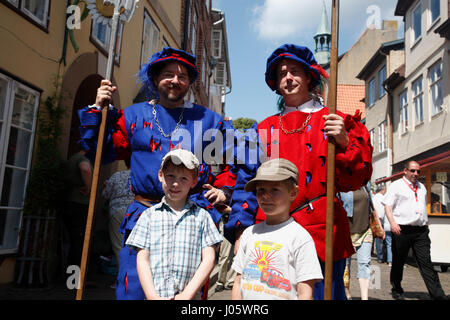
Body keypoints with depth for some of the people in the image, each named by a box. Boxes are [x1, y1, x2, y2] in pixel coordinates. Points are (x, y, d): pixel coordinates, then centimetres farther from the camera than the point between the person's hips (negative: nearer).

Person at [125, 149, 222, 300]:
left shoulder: (201, 216, 5)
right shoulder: (149, 215, 6)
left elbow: (209, 259, 1)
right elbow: (142, 259, 3)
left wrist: (187, 295, -7)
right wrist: (152, 296, -7)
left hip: (189, 295, 0)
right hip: (156, 295, 0)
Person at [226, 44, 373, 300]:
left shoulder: (334, 122, 6)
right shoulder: (266, 129, 14)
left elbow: (356, 180, 1)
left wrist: (343, 143, -16)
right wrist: (241, 229, 1)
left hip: (320, 234, -2)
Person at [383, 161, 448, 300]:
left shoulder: (422, 187, 18)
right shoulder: (396, 185, 0)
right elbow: (388, 206, -7)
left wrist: (426, 224, 23)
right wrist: (392, 222, -21)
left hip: (421, 231, 4)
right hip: (402, 230, -4)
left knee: (426, 263, -1)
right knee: (398, 262, 8)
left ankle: (438, 295, -2)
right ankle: (397, 290, 23)